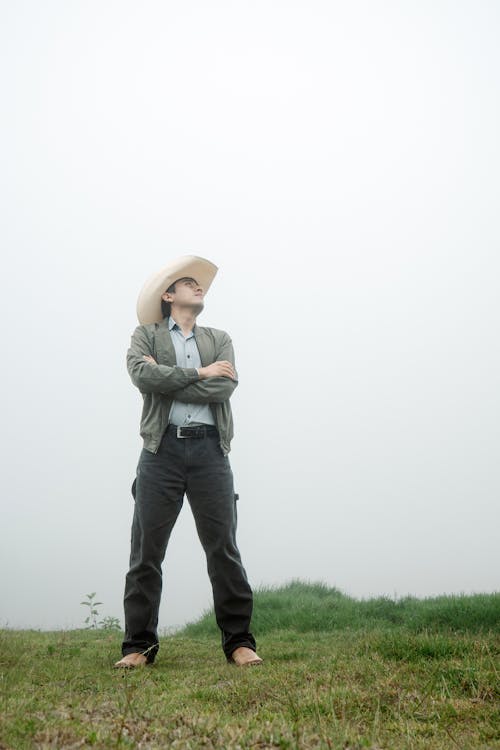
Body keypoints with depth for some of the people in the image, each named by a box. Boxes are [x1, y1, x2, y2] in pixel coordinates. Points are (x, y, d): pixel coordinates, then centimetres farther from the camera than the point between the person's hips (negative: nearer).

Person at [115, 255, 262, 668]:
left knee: (223, 548, -1)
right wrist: (200, 373, -4)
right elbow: (142, 374, -8)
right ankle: (139, 645, 7)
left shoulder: (219, 339, 19)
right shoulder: (146, 335, 14)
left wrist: (167, 379, -3)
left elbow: (226, 386, 0)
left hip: (209, 449, 2)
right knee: (146, 551, -1)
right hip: (163, 449, -1)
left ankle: (239, 641, 5)